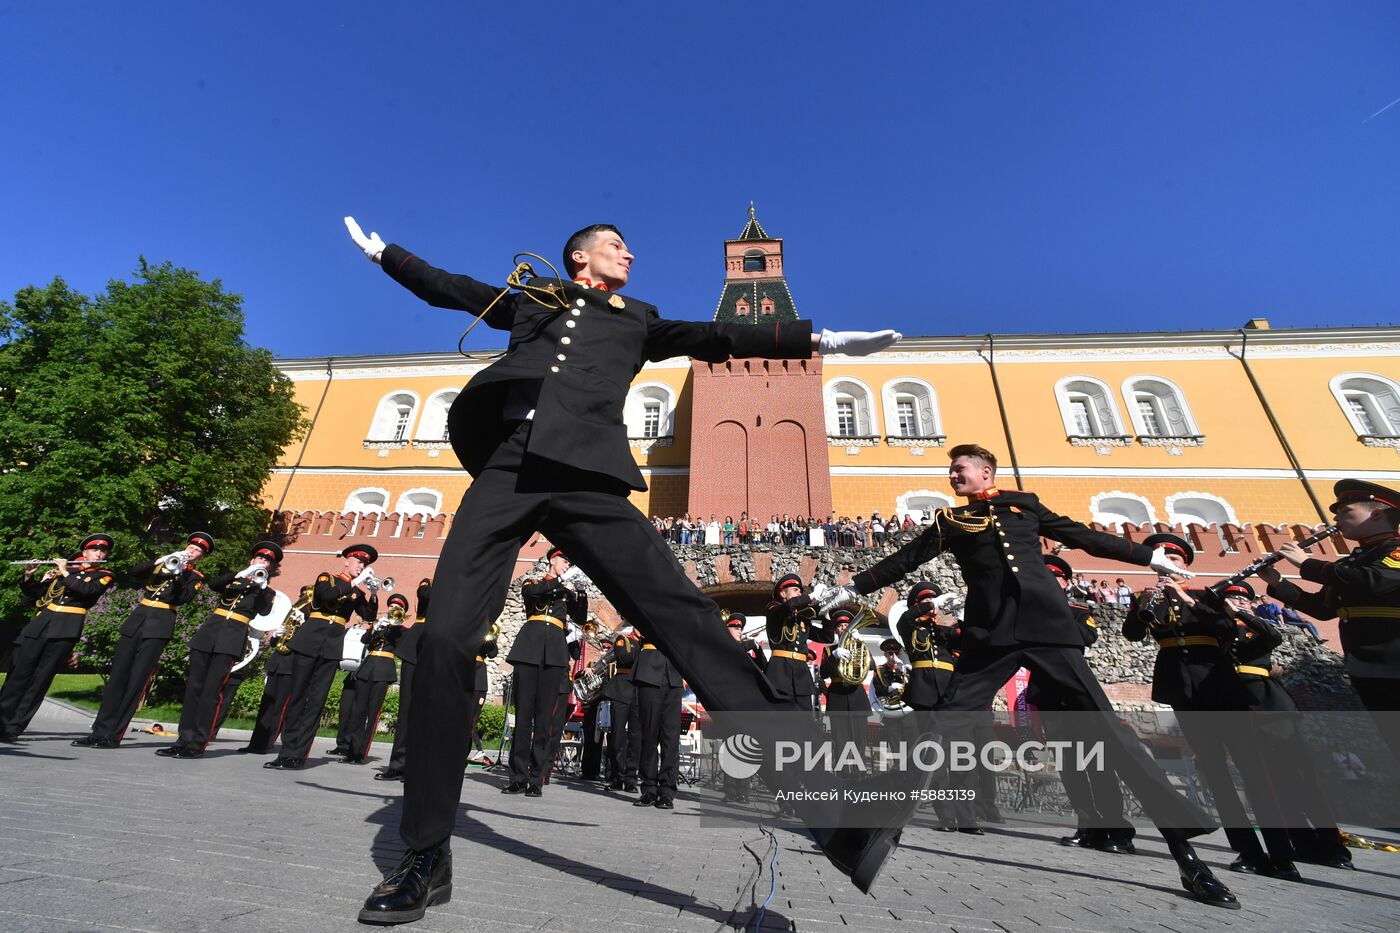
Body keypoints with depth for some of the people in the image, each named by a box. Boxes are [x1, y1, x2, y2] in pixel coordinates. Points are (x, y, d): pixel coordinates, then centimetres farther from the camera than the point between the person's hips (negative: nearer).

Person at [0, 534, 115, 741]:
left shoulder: (104, 575, 8)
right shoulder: (60, 567, 18)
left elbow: (87, 590, -12)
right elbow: (33, 594, 18)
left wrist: (65, 573, -5)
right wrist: (28, 576, 1)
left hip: (65, 630, -3)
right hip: (40, 623, 3)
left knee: (40, 679, -4)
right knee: (18, 673, 1)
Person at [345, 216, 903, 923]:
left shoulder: (638, 319, 28)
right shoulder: (529, 299, 30)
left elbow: (717, 338, 20)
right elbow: (445, 287, 40)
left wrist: (822, 339, 15)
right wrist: (383, 251, 49)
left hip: (584, 476, -1)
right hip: (505, 468, 2)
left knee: (686, 618, -16)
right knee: (446, 636, -9)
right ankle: (427, 854, 10)